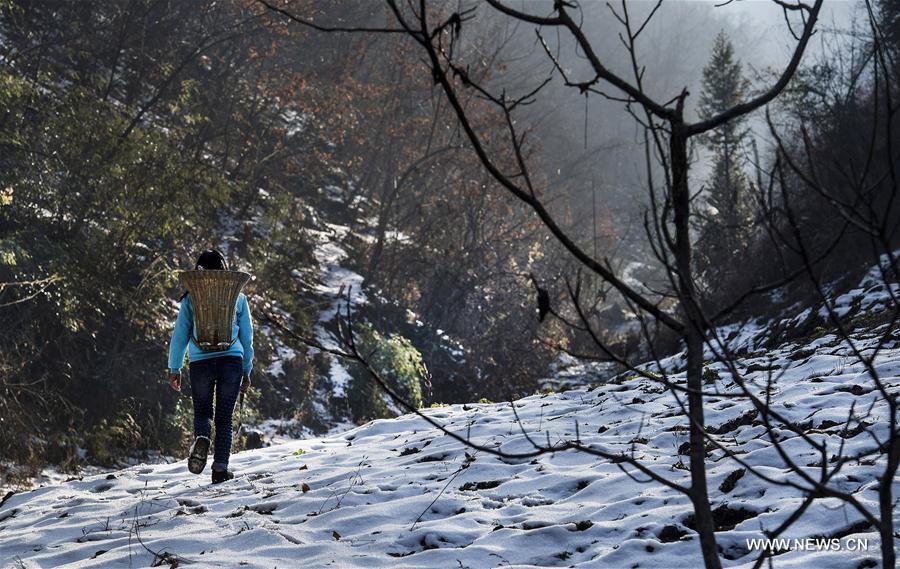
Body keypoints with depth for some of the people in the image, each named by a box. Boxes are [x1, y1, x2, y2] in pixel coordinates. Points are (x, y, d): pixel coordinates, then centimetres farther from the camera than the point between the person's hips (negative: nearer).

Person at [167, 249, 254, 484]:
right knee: (224, 417, 9)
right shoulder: (238, 298, 9)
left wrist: (174, 369, 13)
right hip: (232, 360, 0)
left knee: (202, 412, 16)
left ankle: (201, 439, -15)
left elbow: (180, 335, 7)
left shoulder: (191, 298, 7)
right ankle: (220, 467, 3)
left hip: (200, 362, 0)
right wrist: (247, 372, 19)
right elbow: (247, 337, 12)